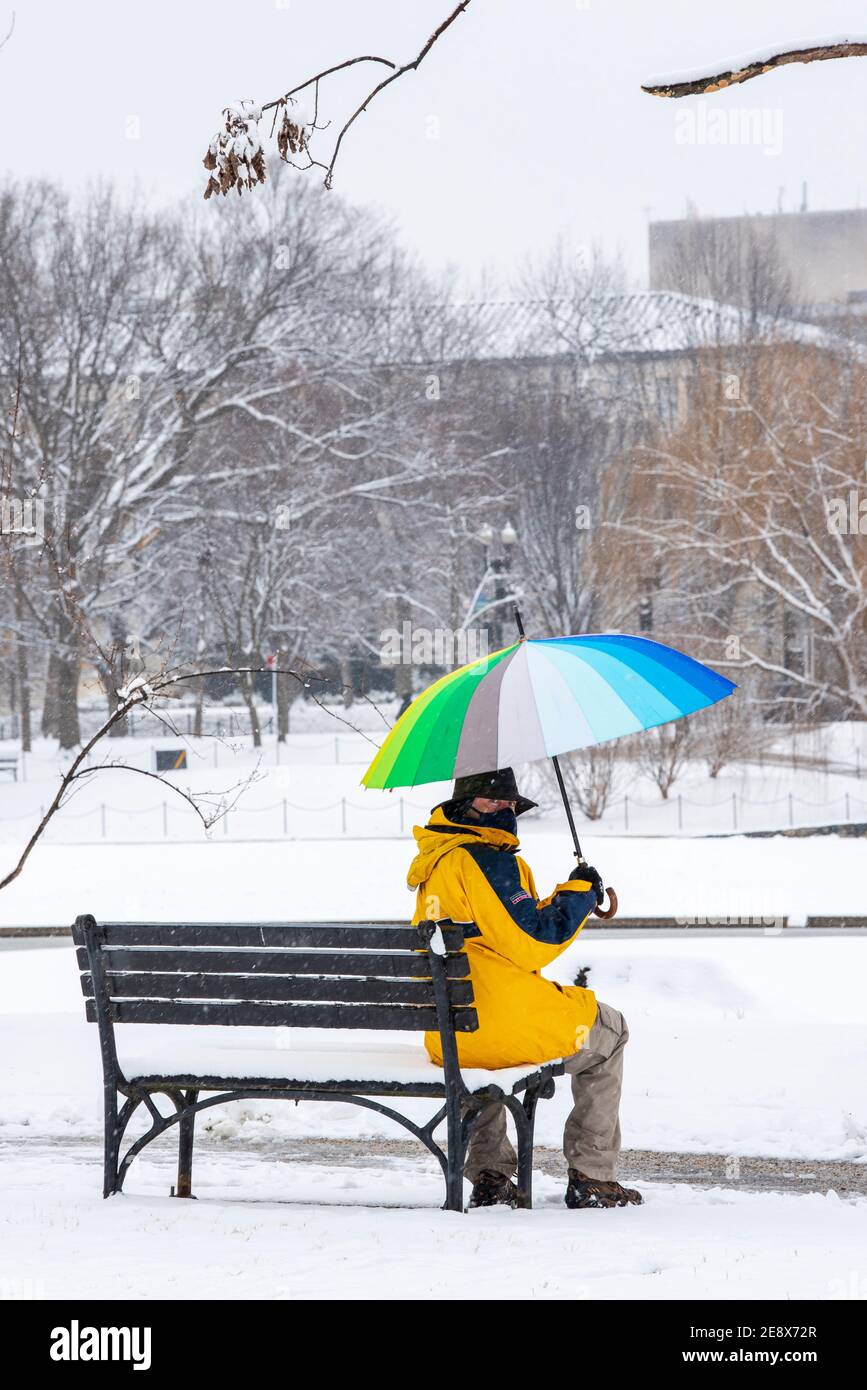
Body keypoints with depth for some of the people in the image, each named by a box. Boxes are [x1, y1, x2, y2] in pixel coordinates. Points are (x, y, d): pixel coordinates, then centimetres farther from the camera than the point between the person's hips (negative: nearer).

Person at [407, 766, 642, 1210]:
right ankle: (591, 1178, 17)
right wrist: (578, 894, -3)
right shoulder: (486, 859, -15)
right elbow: (531, 942, -17)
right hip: (505, 1028, -8)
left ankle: (489, 1175, 35)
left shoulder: (435, 860, 14)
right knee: (608, 1031, 19)